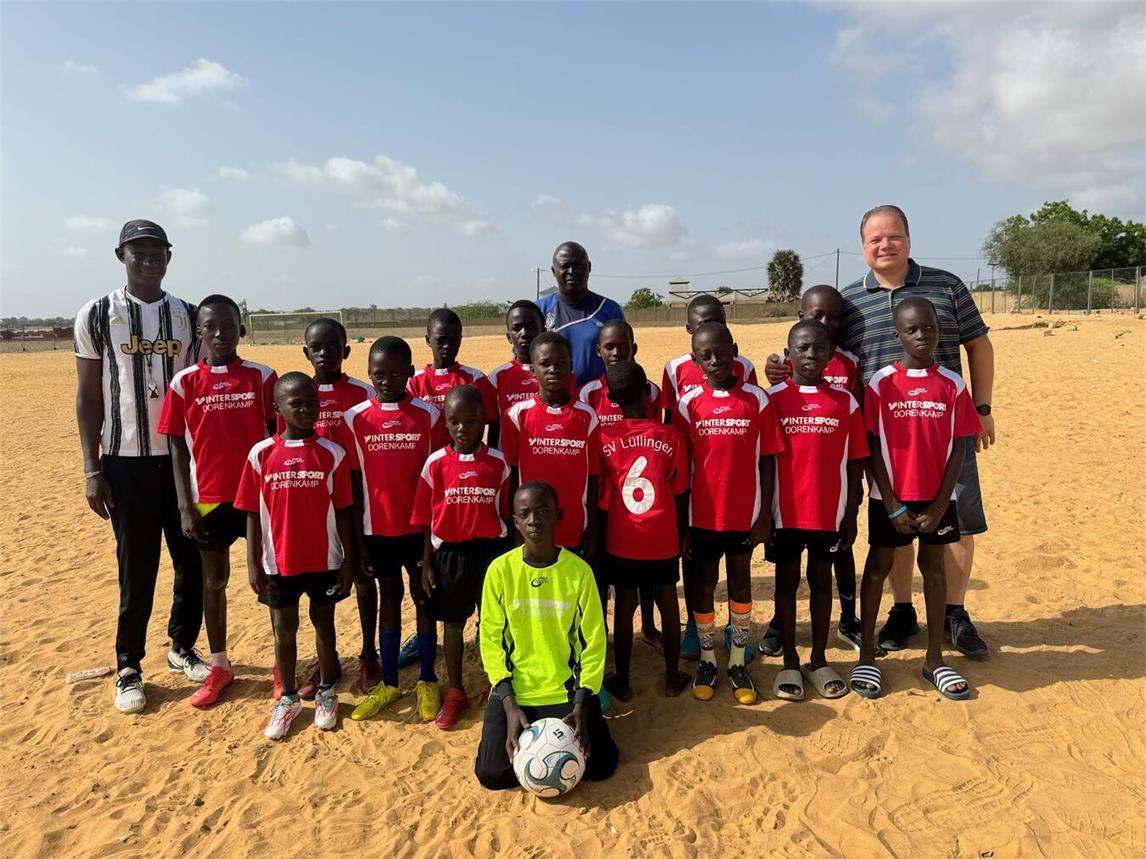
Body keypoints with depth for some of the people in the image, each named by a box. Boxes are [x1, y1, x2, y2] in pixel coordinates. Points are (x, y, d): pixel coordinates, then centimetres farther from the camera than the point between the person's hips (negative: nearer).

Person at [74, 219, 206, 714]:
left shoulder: (188, 316, 6)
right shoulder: (97, 316, -1)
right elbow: (88, 397, 0)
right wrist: (91, 470, -5)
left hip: (183, 457, 3)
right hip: (127, 462, -2)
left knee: (194, 558, 7)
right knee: (137, 567, 2)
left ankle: (182, 647, 28)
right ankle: (128, 667, 19)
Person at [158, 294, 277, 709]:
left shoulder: (262, 377, -3)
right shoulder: (185, 382, -1)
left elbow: (277, 436, 0)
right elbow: (178, 447, 1)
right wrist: (185, 506, -3)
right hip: (209, 498, 1)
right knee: (214, 580, 13)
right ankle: (220, 665, 29)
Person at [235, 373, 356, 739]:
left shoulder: (332, 454, -6)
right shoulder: (261, 454, -5)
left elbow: (343, 511, -3)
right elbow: (253, 515, -1)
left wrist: (349, 560, -3)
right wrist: (253, 564, -2)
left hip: (325, 560, 0)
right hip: (279, 562, 1)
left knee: (324, 625, 14)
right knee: (283, 629, 13)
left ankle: (326, 693, 33)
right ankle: (288, 699, 31)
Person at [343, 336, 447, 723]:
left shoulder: (428, 416, -6)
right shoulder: (356, 419, -3)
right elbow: (354, 484, 0)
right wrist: (358, 540, 0)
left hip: (419, 527, -1)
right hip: (377, 529, 1)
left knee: (423, 598, 10)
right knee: (389, 597, 13)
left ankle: (427, 681, 24)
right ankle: (388, 683, 25)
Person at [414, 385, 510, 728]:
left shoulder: (498, 462, -4)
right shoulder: (436, 463, -5)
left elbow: (506, 513, 1)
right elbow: (427, 519, 1)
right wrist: (426, 563, 0)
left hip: (490, 549, 0)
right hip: (449, 552, 1)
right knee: (453, 622, 15)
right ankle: (455, 692, 31)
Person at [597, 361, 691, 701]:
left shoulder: (605, 437, -9)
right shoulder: (670, 435, -9)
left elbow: (599, 490, -1)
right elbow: (681, 493, -3)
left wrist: (598, 533, 14)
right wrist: (678, 529, 13)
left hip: (621, 540, 0)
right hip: (663, 538, 0)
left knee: (625, 606, 10)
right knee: (668, 603, 14)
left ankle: (621, 682, 21)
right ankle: (673, 678, 27)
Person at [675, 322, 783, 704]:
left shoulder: (757, 399, -6)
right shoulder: (688, 403, -5)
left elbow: (766, 460, -2)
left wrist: (765, 515, -5)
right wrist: (680, 523, -1)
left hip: (745, 513, 0)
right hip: (703, 514, 0)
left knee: (741, 582, 13)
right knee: (704, 583, 12)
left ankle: (738, 663, 26)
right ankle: (707, 661, 28)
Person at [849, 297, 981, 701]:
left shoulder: (952, 384, -2)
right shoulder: (880, 383, -8)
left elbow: (958, 448, -1)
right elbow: (873, 448, -7)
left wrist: (939, 506, -7)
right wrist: (893, 506, -10)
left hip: (937, 499, 2)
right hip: (890, 498, -2)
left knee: (934, 568, 12)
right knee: (878, 568, 7)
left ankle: (934, 659, 25)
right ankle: (866, 656, 19)